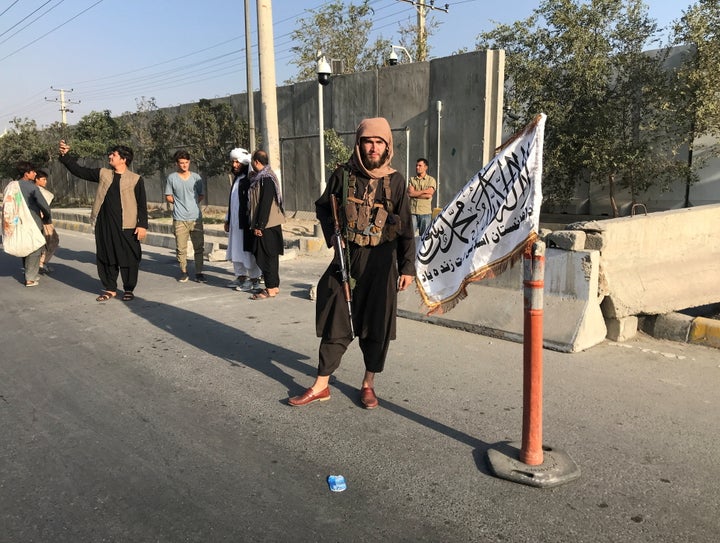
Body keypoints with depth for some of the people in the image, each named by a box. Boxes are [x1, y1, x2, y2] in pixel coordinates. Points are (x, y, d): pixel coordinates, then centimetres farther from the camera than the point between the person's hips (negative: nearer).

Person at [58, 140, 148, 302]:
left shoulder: (136, 180, -3)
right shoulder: (103, 174, 10)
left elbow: (142, 205, -4)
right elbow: (79, 171, 12)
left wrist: (142, 225, -10)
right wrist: (65, 155, 1)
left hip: (126, 227, -5)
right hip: (104, 225, 5)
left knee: (128, 258, 2)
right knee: (106, 257, 11)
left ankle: (129, 290, 17)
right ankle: (110, 289, 24)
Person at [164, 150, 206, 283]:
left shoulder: (196, 177, 7)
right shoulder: (172, 178, 2)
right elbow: (168, 196, 10)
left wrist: (192, 203, 8)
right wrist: (179, 204, 5)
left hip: (196, 217, 2)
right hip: (180, 218, -2)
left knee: (199, 247, 2)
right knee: (181, 248, 0)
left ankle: (199, 273, 9)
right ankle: (183, 272, 15)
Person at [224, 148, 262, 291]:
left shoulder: (249, 180, -13)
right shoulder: (236, 179, 14)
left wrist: (252, 223, -22)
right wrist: (228, 220, 21)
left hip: (246, 222, -9)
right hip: (235, 221, 9)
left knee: (248, 250, -2)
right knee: (236, 249, 14)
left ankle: (254, 279, 9)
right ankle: (241, 276, 25)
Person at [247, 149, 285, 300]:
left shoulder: (266, 179, -16)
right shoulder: (261, 177, 14)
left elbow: (265, 204, -21)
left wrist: (260, 226, -20)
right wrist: (257, 224, 20)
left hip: (267, 225, -10)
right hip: (268, 225, 10)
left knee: (267, 256, -4)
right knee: (270, 256, 14)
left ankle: (271, 289, 2)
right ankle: (274, 286, 22)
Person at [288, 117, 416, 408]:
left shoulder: (395, 180, 1)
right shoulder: (343, 175, 2)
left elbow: (405, 228, 2)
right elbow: (323, 208, 15)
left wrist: (408, 266, -2)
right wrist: (333, 236, -2)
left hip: (381, 262, 0)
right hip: (346, 257, 0)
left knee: (377, 325, 6)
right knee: (336, 322, 4)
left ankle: (368, 384, 23)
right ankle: (321, 385, 16)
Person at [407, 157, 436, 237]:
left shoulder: (431, 180, 7)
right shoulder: (412, 179, 13)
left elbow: (429, 195, -7)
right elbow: (410, 193, -3)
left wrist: (415, 193, -2)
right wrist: (424, 191, -4)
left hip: (425, 212, -1)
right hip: (413, 211, 1)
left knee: (424, 235, 3)